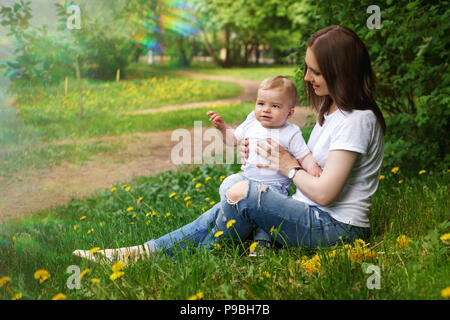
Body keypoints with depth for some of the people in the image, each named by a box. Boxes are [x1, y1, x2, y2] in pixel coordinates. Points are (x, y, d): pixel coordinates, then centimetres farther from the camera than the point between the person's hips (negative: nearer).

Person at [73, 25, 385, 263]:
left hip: (336, 228, -9)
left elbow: (324, 192, -23)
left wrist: (290, 167, -7)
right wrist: (257, 153, 3)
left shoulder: (358, 120, -19)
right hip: (310, 215, 9)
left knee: (242, 193, -24)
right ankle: (140, 252, -2)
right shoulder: (331, 108, 13)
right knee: (222, 214, -3)